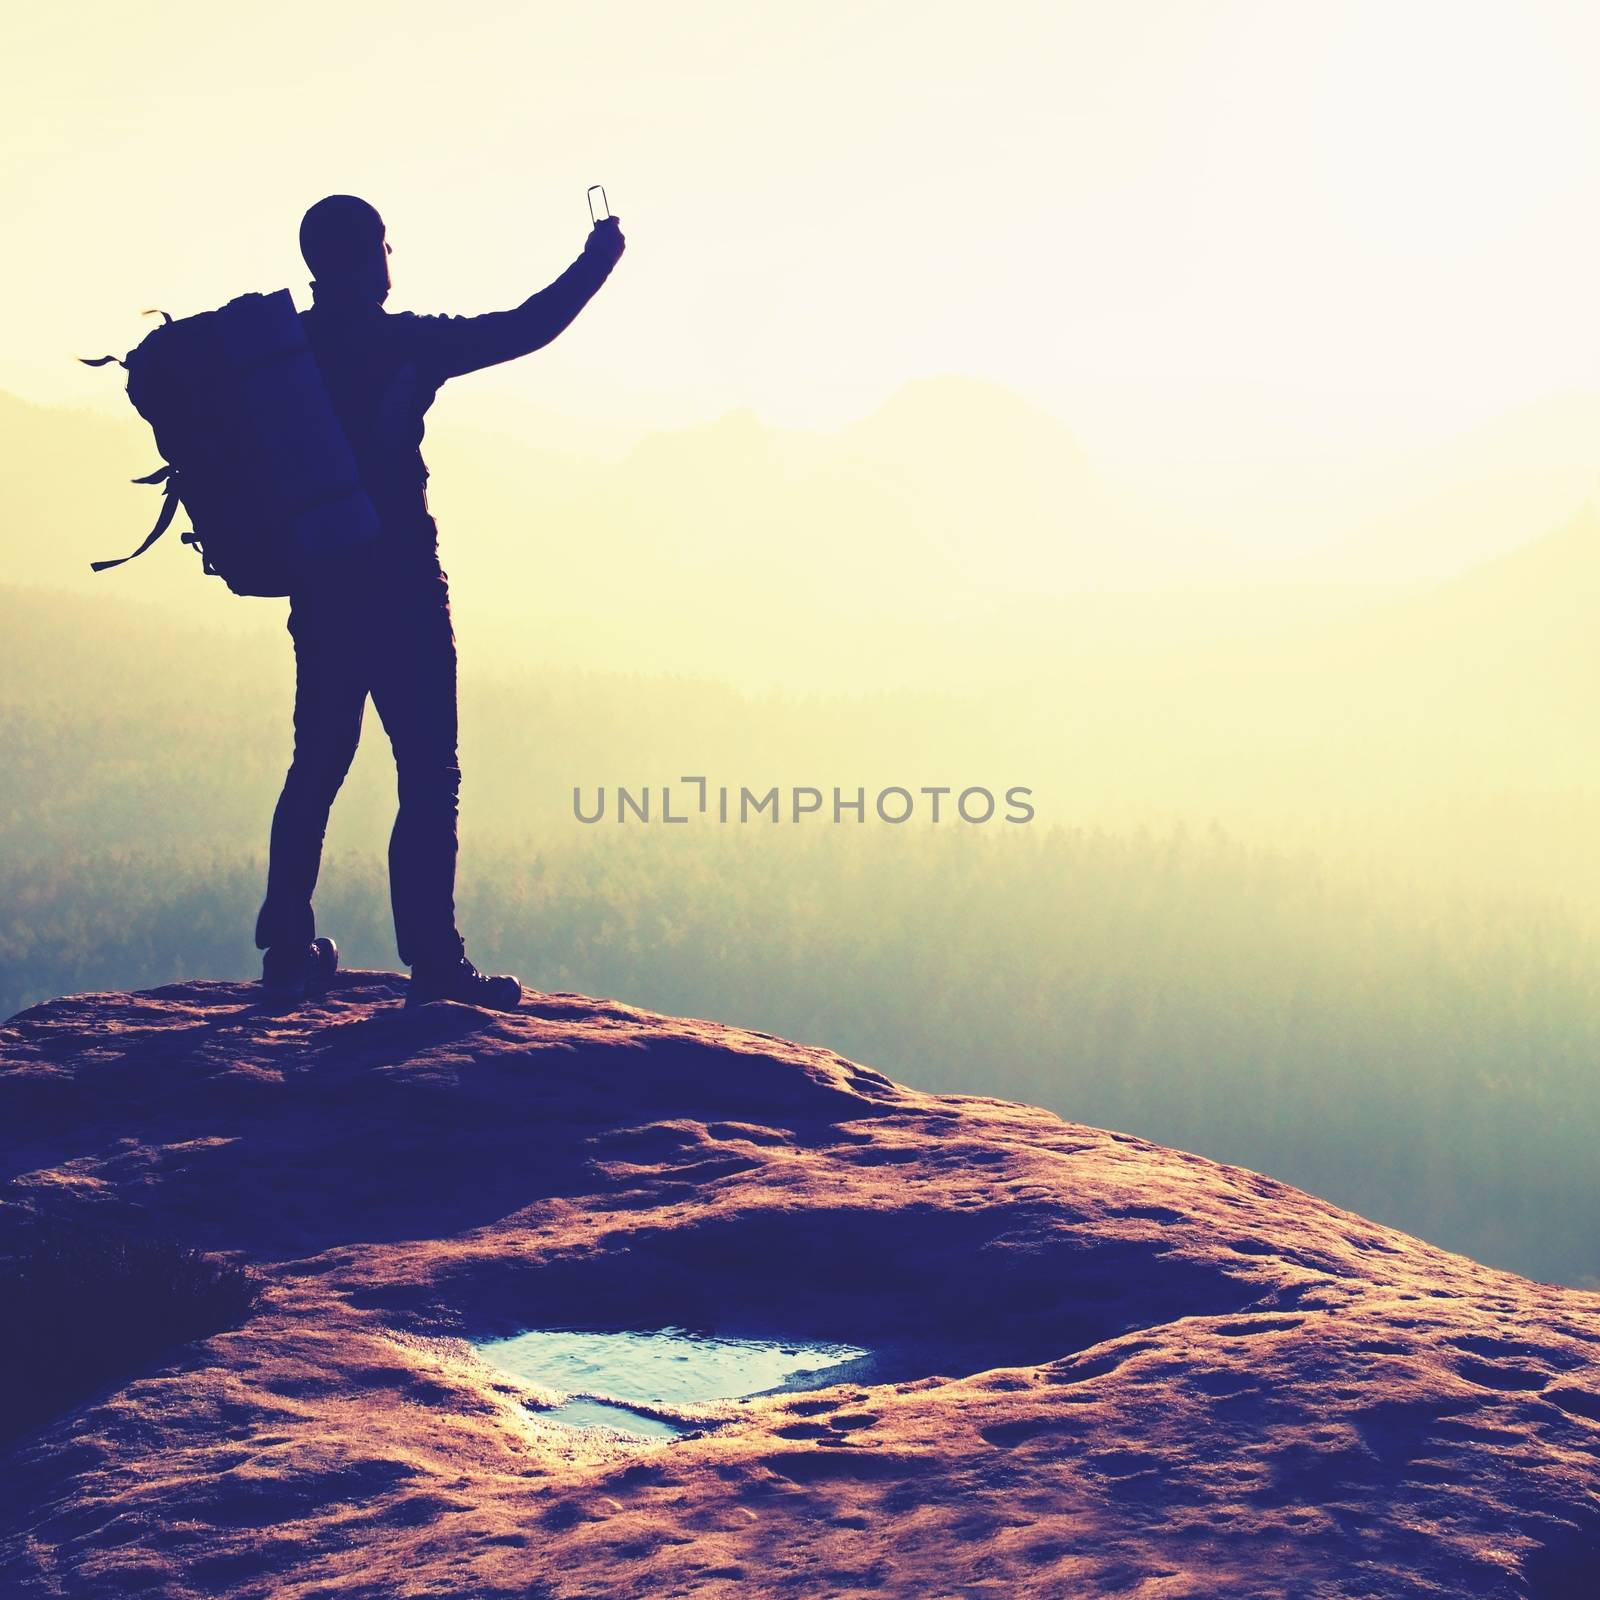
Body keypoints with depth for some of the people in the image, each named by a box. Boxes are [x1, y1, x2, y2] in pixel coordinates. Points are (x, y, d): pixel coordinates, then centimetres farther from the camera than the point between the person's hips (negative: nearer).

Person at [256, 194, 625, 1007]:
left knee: (317, 765, 16)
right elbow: (526, 330, -8)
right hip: (400, 589, -6)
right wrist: (597, 261, 4)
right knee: (429, 776, -3)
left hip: (318, 594, 6)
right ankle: (433, 962, -7)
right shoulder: (401, 345, -11)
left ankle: (287, 949, 18)